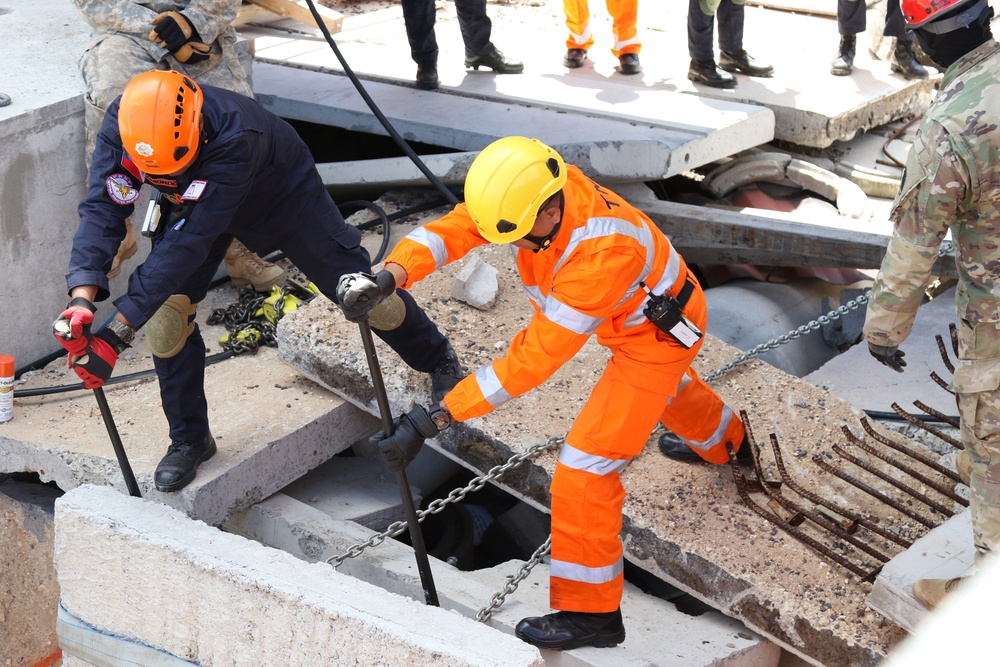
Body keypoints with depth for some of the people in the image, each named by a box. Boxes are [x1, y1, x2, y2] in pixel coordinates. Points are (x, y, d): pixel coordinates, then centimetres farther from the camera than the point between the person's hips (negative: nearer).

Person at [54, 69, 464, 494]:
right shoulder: (122, 124, -34)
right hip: (194, 201, 4)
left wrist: (117, 333, -48)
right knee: (165, 312, -11)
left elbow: (190, 240, -47)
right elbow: (103, 209, -35)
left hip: (285, 193, -3)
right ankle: (189, 439, 10)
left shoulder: (234, 136, -47)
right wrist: (82, 298, -53)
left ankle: (438, 360, 33)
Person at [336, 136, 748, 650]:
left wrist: (434, 418, -44)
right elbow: (454, 228, -32)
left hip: (659, 334, -9)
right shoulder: (533, 190, -25)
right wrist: (389, 277, -53)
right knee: (662, 388, 39)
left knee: (585, 467, -11)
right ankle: (728, 442, 72)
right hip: (634, 314, 9)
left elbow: (534, 358, -43)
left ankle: (590, 611, 5)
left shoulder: (601, 252, -44)